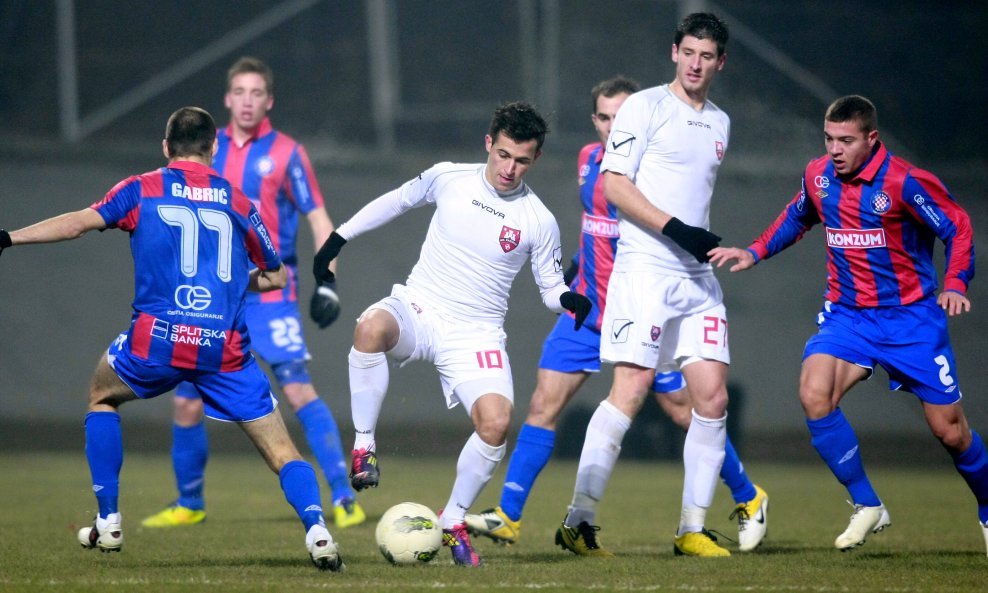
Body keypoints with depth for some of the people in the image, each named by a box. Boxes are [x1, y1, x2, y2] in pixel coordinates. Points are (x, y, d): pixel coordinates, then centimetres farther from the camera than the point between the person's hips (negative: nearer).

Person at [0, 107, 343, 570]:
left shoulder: (141, 190, 8)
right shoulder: (238, 202, 14)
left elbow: (81, 222, -5)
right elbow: (276, 276, 22)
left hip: (158, 339, -1)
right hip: (226, 348, 1)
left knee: (102, 395, 29)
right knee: (280, 450, 5)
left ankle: (108, 523, 24)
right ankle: (317, 530, -19)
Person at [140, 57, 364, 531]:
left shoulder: (285, 153, -3)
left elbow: (318, 219, -1)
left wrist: (326, 284, -11)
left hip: (268, 292, -4)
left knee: (299, 390, -15)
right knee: (186, 401, 4)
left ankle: (343, 497, -12)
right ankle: (189, 505, 21)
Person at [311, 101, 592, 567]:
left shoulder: (539, 222, -2)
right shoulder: (448, 179, 0)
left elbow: (550, 285, 10)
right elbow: (397, 200, 17)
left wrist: (569, 300, -14)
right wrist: (339, 238, 16)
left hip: (476, 333, 0)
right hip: (418, 309, 0)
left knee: (495, 422, -24)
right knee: (371, 326, -37)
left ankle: (453, 521, 0)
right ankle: (363, 447, -23)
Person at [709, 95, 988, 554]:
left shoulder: (903, 181, -17)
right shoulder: (817, 176, -1)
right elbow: (796, 218, 21)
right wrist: (753, 253, 11)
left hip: (911, 315, -4)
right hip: (848, 314, 4)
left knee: (949, 430, 0)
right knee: (814, 393, -23)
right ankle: (867, 507, -8)